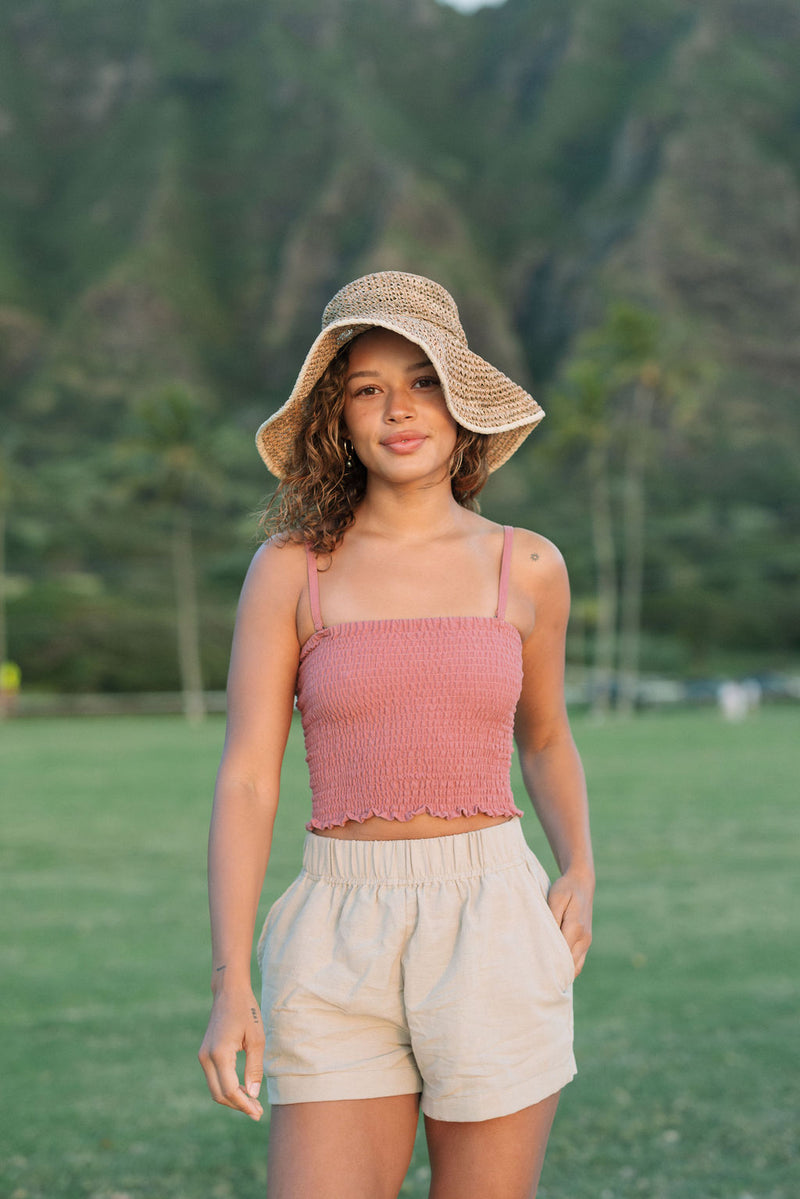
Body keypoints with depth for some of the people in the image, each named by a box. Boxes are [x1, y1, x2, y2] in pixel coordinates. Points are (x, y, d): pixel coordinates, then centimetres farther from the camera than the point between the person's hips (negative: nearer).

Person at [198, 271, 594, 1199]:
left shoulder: (526, 568, 5)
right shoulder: (290, 570, 1)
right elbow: (245, 781, -3)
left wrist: (581, 876, 3)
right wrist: (230, 987, -13)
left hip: (494, 944, 1)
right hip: (341, 949, -1)